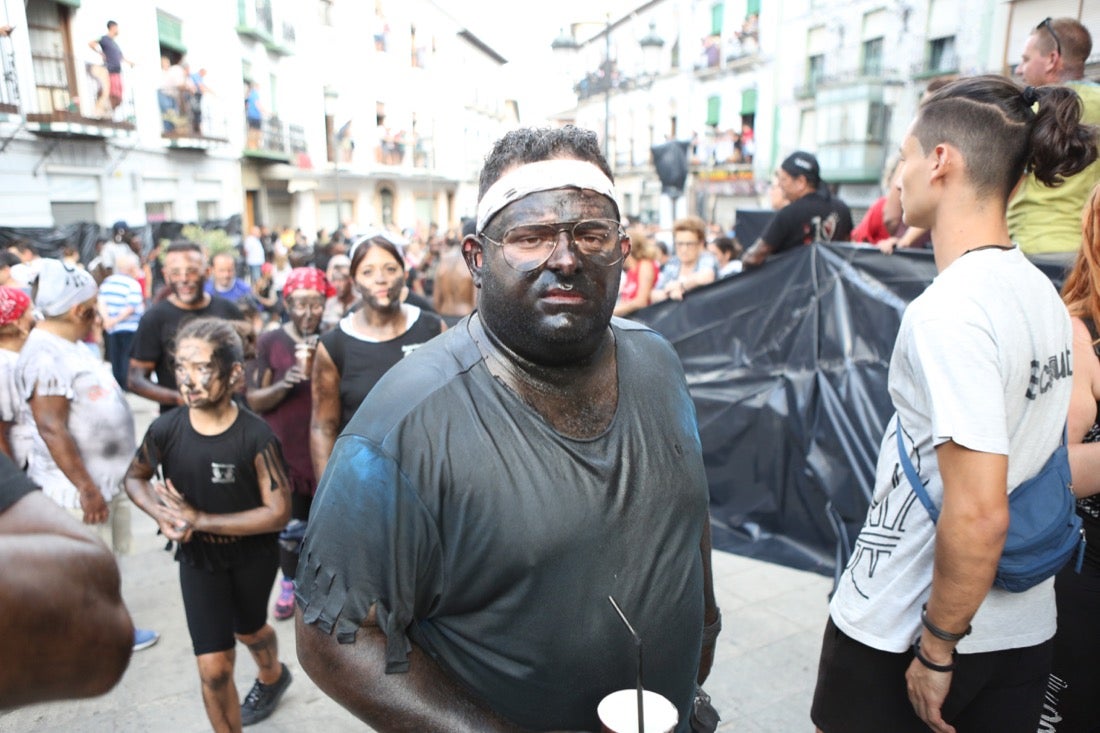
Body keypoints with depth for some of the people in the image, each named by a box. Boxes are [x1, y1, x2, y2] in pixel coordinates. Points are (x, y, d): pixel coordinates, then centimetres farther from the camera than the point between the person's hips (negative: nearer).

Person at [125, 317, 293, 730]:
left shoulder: (255, 436, -27)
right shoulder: (165, 430, -18)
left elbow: (278, 512, -24)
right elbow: (134, 478, 2)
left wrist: (200, 519, -26)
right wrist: (163, 515, -19)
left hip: (253, 556, -1)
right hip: (197, 557, 1)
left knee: (249, 630, 27)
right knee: (214, 666, -2)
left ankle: (272, 677, 62)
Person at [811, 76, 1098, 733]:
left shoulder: (948, 309, -23)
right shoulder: (1042, 291, 3)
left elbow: (979, 515, -27)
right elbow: (1037, 457, 12)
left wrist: (937, 648, -13)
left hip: (900, 631, -7)